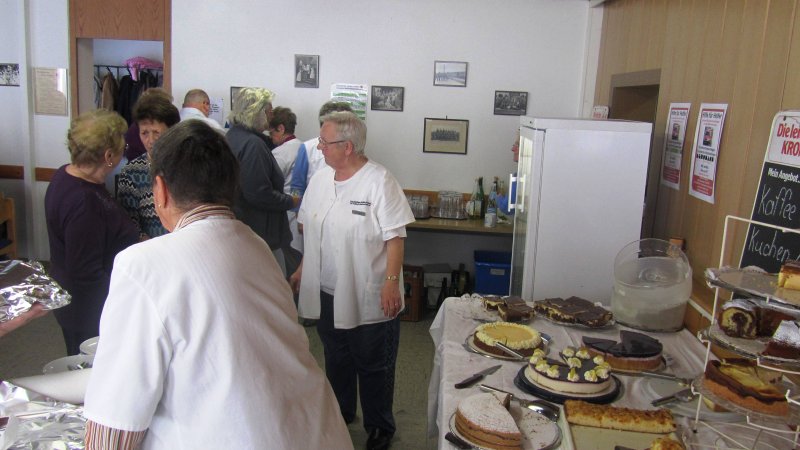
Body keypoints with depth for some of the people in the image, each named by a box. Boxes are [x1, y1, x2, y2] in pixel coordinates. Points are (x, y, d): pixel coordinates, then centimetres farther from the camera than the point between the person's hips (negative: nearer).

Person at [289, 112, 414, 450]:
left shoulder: (379, 182, -17)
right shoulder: (320, 180, 4)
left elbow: (395, 237, -17)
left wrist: (391, 282, -22)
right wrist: (303, 269, 16)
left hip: (369, 298, -6)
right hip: (327, 293, 6)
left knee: (373, 366, 10)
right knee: (336, 359, 22)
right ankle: (340, 413, 45)